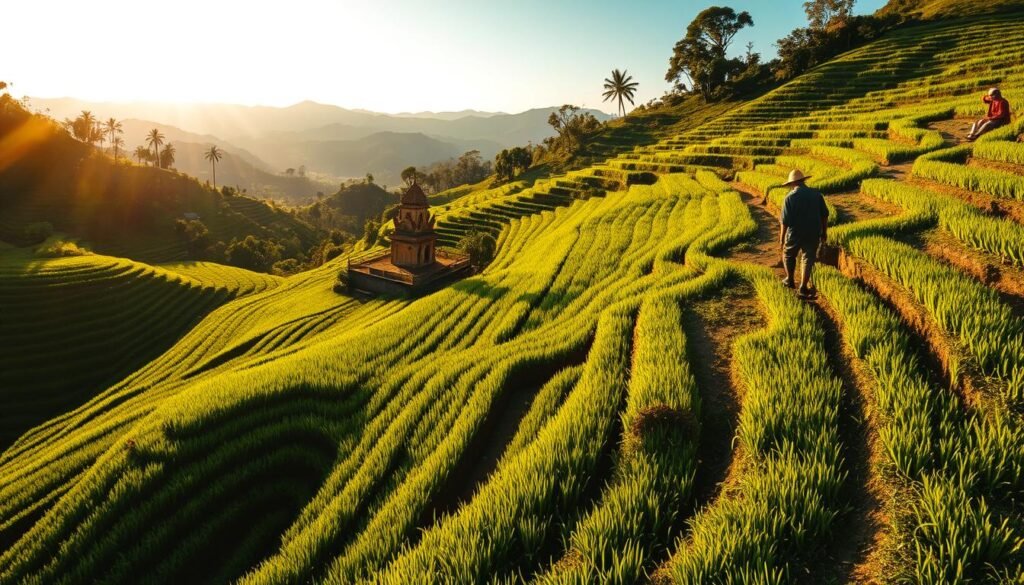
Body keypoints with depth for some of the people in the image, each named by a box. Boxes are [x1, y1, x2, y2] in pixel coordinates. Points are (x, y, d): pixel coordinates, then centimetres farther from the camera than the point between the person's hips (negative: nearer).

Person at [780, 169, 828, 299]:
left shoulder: (790, 197, -13)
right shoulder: (816, 194, -3)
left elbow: (785, 221, -12)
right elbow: (825, 215, 2)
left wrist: (781, 238, -3)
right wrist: (823, 232, 14)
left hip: (794, 234, -2)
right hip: (813, 234, 2)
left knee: (789, 255, 21)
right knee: (808, 258, 10)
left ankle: (790, 280, 35)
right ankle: (803, 287, 6)